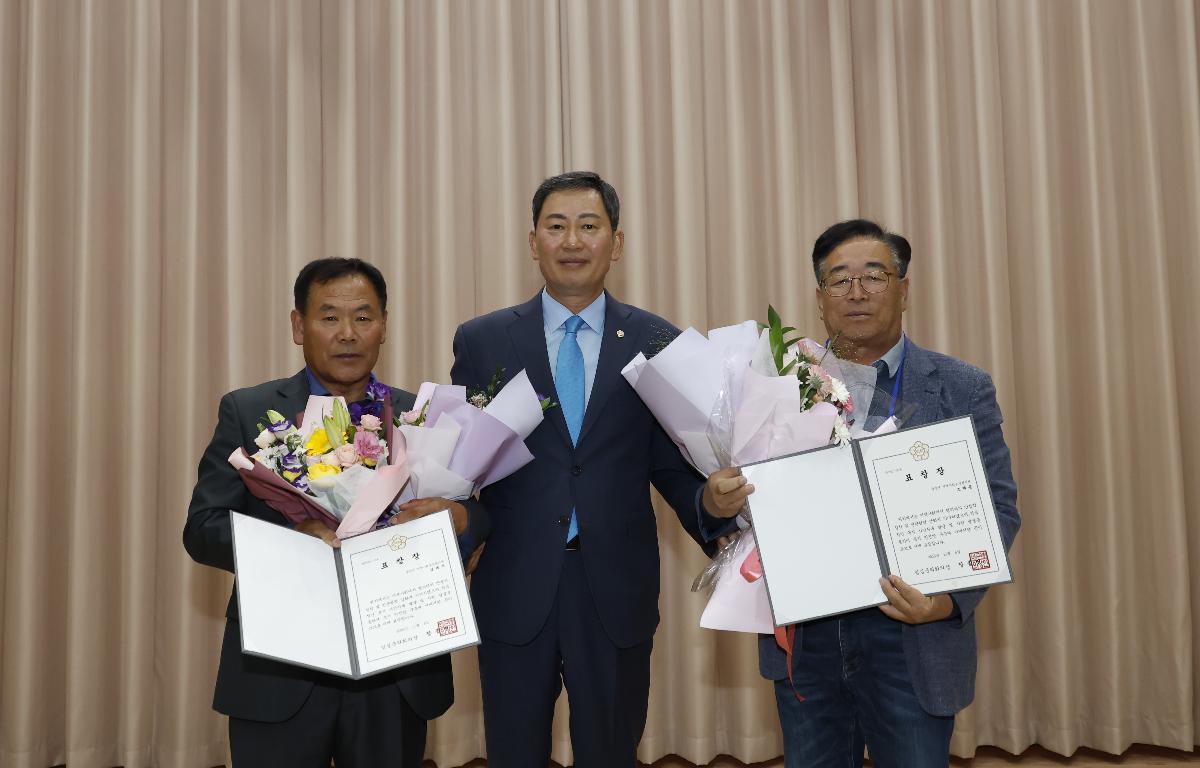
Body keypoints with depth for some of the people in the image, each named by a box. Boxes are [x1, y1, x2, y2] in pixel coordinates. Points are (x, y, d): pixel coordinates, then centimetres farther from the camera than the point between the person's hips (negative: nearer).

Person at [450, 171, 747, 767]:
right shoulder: (481, 341, 2)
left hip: (617, 591, 0)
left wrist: (711, 500, -17)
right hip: (513, 590, 0)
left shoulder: (660, 344, 2)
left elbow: (672, 466, 3)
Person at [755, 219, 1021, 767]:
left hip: (910, 637, -2)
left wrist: (951, 598, -20)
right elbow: (762, 497, 8)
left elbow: (996, 508, -4)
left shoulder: (963, 389, 0)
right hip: (804, 639, 2)